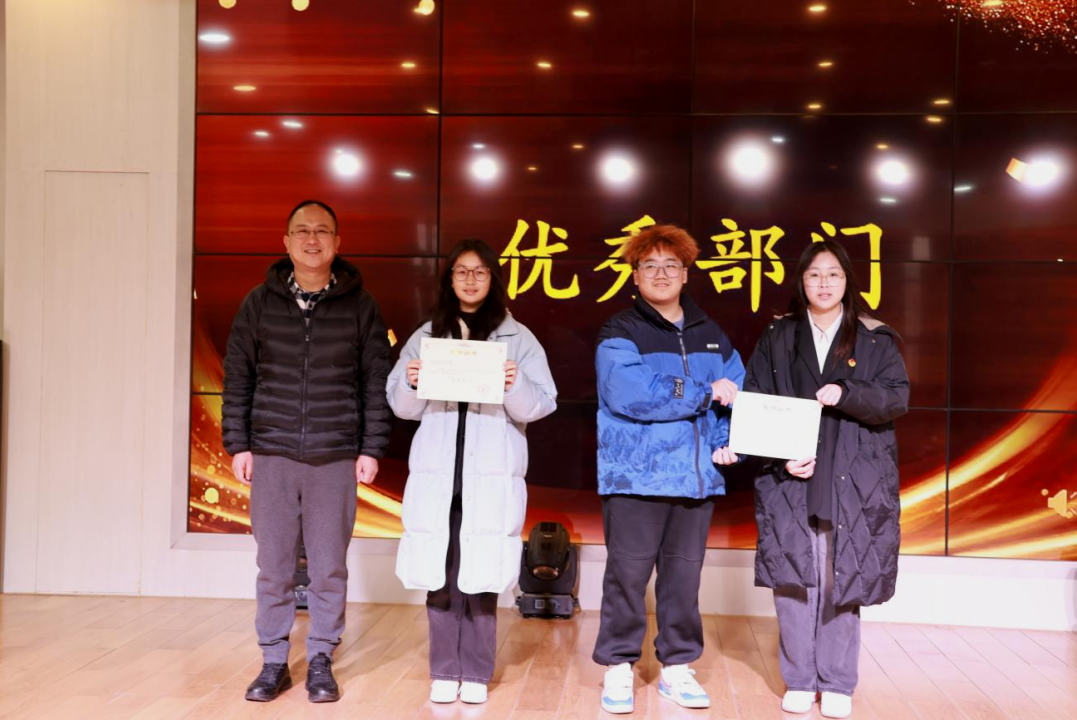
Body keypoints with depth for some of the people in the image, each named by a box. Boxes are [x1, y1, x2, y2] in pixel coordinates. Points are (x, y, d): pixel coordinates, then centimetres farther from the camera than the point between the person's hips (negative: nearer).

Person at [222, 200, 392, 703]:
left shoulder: (359, 305, 3)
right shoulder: (260, 302, 6)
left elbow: (376, 382, 3)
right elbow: (237, 377, 7)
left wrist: (372, 448, -2)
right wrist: (238, 444, 2)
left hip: (336, 458, -1)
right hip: (270, 454, 1)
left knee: (329, 568, 5)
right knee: (273, 566, 7)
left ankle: (321, 662, 19)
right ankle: (274, 662, 20)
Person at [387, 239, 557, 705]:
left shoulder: (518, 338, 5)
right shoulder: (426, 336, 11)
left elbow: (540, 405, 0)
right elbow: (402, 407, 10)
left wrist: (515, 386, -20)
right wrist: (411, 383, -10)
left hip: (493, 475, -2)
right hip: (436, 472, 2)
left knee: (481, 574, -1)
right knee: (439, 573, 1)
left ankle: (476, 673, 10)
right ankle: (444, 672, 12)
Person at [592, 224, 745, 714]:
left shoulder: (711, 335, 14)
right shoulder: (620, 332, -3)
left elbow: (742, 393, 12)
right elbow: (627, 393, -20)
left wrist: (731, 442, -7)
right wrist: (705, 394, -14)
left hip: (697, 477, 5)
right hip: (636, 476, -4)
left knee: (684, 574, 12)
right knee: (628, 573, 2)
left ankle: (676, 667, 25)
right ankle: (619, 668, 16)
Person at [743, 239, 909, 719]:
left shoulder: (875, 339, 8)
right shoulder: (777, 338, 10)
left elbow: (897, 397, -1)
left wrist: (846, 394, -19)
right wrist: (782, 456, -11)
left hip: (853, 481, 0)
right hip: (790, 480, 1)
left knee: (842, 578, 1)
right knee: (792, 576, -2)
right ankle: (799, 680, 11)